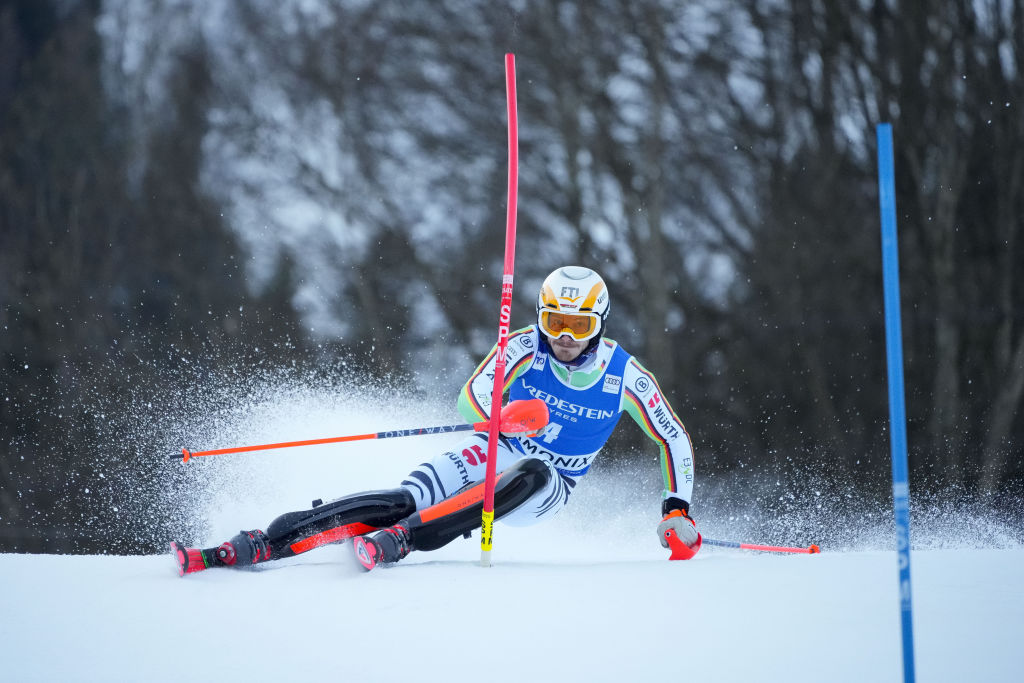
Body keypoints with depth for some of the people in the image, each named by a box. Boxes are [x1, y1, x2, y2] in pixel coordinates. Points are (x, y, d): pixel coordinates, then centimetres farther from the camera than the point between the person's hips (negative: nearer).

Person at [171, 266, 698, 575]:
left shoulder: (625, 376, -10)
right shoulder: (526, 347, -12)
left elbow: (675, 440, 1)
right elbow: (471, 397, -22)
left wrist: (678, 511, -8)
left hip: (549, 487, 0)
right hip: (494, 452, 0)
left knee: (532, 473, -38)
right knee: (406, 499, -27)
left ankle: (396, 540, -46)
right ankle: (255, 546, -34)